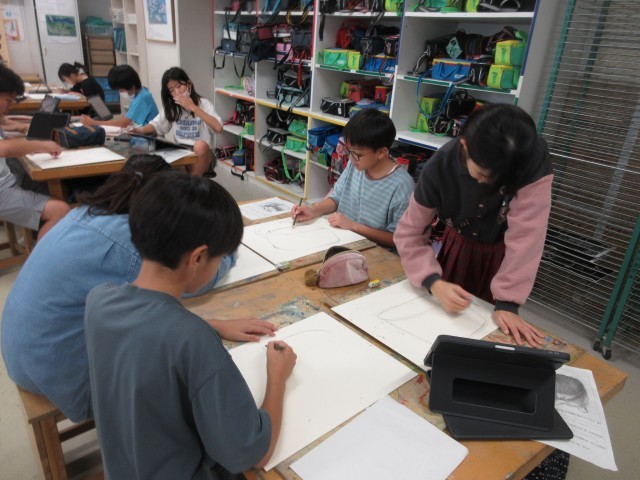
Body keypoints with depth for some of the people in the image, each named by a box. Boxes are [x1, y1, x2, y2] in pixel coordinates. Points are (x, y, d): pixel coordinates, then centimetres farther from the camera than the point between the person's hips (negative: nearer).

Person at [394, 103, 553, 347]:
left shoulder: (534, 159, -32)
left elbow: (525, 234, -32)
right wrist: (435, 283, -37)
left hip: (501, 257, -1)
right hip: (458, 247, 1)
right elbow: (409, 233, -23)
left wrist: (507, 302, -33)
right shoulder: (440, 166, -28)